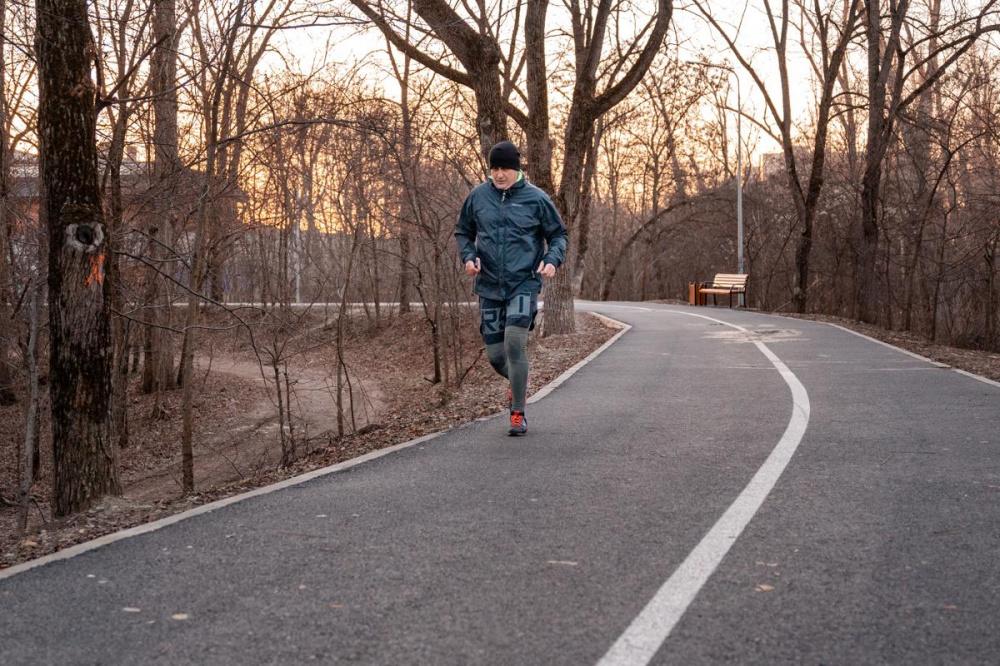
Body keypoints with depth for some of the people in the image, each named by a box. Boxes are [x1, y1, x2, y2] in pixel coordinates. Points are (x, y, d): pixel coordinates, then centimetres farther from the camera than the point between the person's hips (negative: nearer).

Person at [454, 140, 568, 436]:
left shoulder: (536, 198, -2)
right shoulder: (478, 196, 3)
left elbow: (558, 234, 8)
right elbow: (463, 232, 15)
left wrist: (552, 260, -11)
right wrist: (468, 256, -5)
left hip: (524, 284, -3)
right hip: (489, 286, 3)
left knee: (514, 342, -20)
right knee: (495, 354, 4)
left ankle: (518, 414, -6)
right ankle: (518, 381, 41)